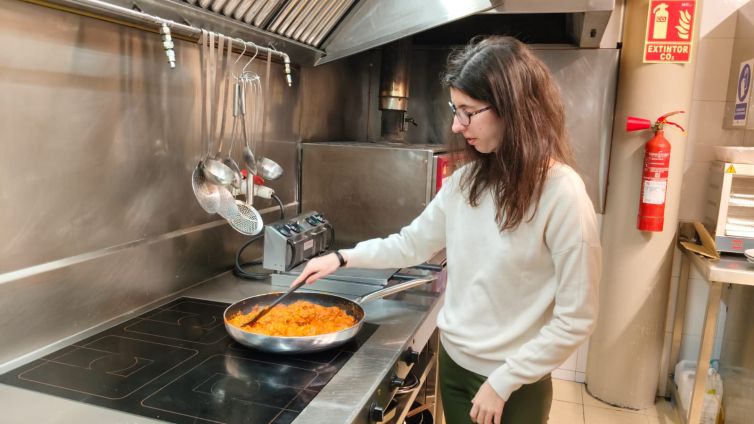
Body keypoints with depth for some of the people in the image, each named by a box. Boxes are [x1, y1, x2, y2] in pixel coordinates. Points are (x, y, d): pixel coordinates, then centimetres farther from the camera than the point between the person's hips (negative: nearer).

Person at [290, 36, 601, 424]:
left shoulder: (561, 193, -21)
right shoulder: (465, 180, -2)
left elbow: (575, 321, -18)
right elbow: (413, 243, 9)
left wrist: (502, 382, -15)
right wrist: (343, 258, 2)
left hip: (513, 384, -5)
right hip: (453, 360, 6)